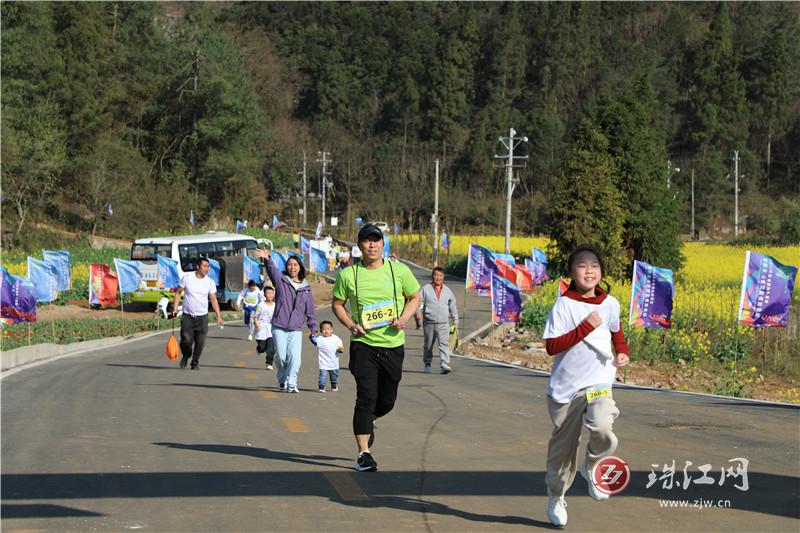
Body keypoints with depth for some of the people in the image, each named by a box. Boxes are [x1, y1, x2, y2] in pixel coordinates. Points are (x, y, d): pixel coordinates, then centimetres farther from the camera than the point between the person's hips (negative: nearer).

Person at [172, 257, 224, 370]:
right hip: (187, 316, -1)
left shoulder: (210, 282, 0)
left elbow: (213, 299, 4)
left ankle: (195, 363, 18)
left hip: (202, 317, 1)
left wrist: (219, 316, -3)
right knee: (186, 340, -9)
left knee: (200, 342, -3)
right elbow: (178, 293, 4)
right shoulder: (187, 278, -4)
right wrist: (175, 308, -5)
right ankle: (185, 357, 23)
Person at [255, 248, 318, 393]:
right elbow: (272, 270, -18)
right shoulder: (281, 280, 4)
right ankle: (282, 379, 23)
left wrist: (313, 328, 15)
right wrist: (268, 260, -38)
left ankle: (291, 383, -4)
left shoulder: (306, 288, 11)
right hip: (279, 328, -1)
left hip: (296, 329, 1)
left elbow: (310, 310, 15)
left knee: (295, 356, -12)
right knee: (281, 356, -1)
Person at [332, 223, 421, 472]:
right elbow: (337, 304, 9)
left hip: (393, 345, 2)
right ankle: (363, 454, -8)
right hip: (363, 344, -2)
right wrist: (350, 325, -8)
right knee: (366, 396, -14)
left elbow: (415, 297, 11)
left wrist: (404, 318, -7)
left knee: (387, 400, 11)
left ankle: (367, 423, 45)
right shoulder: (348, 274, -2)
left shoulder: (399, 271, 0)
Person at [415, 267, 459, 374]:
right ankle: (427, 364, 25)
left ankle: (445, 365, -21)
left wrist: (455, 321, 18)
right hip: (429, 322, 0)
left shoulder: (447, 291, 13)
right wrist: (418, 312, -16)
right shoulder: (426, 289, 5)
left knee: (444, 344, -14)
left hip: (443, 323, 0)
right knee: (428, 345, 10)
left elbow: (453, 307, 19)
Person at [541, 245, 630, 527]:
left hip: (598, 382, 2)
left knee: (602, 430, -28)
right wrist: (586, 326, -22)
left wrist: (623, 352, 7)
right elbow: (551, 346, -17)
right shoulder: (564, 305, -9)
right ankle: (556, 497, 34)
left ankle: (591, 466, 5)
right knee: (563, 445, 10)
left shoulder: (610, 303, 4)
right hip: (565, 386, -1)